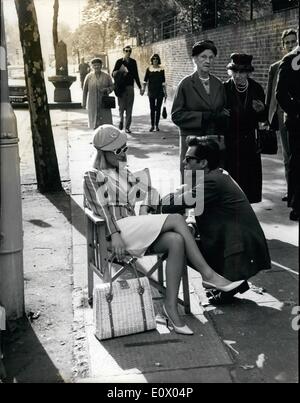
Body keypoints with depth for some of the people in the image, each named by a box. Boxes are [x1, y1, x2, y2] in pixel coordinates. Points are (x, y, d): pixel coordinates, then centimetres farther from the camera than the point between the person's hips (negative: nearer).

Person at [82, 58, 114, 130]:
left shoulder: (107, 76, 0)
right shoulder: (89, 77, -1)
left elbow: (112, 86, 8)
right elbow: (85, 90, 4)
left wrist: (106, 90, -14)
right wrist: (84, 103, 4)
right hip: (93, 103, 0)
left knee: (106, 120, -7)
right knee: (94, 120, 3)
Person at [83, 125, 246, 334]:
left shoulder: (123, 172, 27)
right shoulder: (93, 176, 6)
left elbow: (146, 189, 28)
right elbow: (101, 208, -7)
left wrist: (145, 208, 6)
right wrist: (114, 235, -20)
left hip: (136, 228, 7)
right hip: (118, 229, -6)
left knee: (177, 241, -26)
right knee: (177, 220, -23)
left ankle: (171, 305, -27)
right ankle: (207, 274, -20)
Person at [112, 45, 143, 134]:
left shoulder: (133, 62, 9)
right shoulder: (119, 62, 2)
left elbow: (136, 75, 16)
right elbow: (113, 74, -1)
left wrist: (140, 87, 15)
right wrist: (120, 72, -21)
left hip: (130, 87, 2)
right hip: (121, 87, -2)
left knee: (129, 108, 1)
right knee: (121, 106, -8)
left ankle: (127, 127, 7)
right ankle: (121, 120, 16)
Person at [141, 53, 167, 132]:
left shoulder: (161, 69, 2)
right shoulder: (149, 69, 3)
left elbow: (163, 82, 4)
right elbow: (145, 80, 2)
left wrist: (165, 92, 3)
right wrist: (143, 89, -9)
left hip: (160, 91, 0)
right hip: (151, 91, 0)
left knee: (158, 109, 3)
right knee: (152, 109, 3)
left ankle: (157, 125, 12)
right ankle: (152, 125, 10)